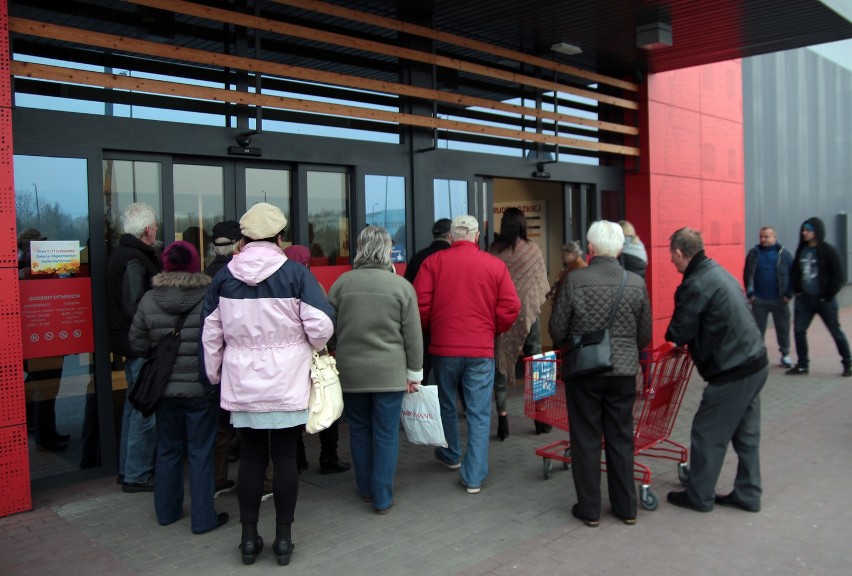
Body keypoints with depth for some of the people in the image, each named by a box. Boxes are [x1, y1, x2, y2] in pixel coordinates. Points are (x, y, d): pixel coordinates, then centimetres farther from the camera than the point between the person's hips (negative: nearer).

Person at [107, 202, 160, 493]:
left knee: (135, 405, 19)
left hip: (129, 345, 11)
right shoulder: (135, 260, -19)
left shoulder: (121, 254, 13)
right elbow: (135, 307, -25)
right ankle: (137, 475, 6)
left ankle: (128, 468, 29)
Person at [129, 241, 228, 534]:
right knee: (200, 452, 6)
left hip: (164, 387, 3)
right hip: (201, 388, -3)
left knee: (168, 450, 18)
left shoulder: (149, 300, -3)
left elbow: (138, 344, 1)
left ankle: (167, 510, 31)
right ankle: (203, 517, 13)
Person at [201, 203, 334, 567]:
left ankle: (249, 537, 21)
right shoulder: (295, 273, -9)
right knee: (285, 457, 9)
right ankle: (283, 537, 18)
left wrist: (215, 375, 17)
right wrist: (311, 347, 8)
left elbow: (210, 334, 5)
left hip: (242, 386, 2)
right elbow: (321, 325, -14)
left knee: (250, 457, 13)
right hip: (287, 385, -2)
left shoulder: (225, 276, 0)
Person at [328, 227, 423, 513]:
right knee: (386, 435, 7)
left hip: (350, 371, 2)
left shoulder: (341, 283, -3)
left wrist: (335, 359, 20)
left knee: (359, 430, 17)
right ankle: (382, 498, 14)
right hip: (389, 372, -2)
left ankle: (365, 489, 31)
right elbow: (413, 335, -4)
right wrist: (414, 373, 6)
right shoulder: (401, 286, -7)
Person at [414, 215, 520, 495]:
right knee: (479, 413, 6)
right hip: (481, 350, -1)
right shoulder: (495, 265, -1)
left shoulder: (433, 262, -2)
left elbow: (420, 305, -6)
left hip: (443, 347, 1)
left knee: (446, 404, 22)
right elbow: (511, 307, -5)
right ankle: (474, 477, 6)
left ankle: (450, 455, 40)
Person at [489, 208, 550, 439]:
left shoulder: (494, 251, -4)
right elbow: (543, 285, 1)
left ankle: (502, 416, 1)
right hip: (528, 312, 0)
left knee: (500, 363, 5)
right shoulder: (533, 250, -5)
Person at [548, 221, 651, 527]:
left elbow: (557, 330, -7)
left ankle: (589, 509, 17)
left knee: (586, 440, 9)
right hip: (624, 370, 3)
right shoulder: (636, 283, -3)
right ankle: (626, 508, 24)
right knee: (621, 439, 14)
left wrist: (568, 346, 15)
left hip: (584, 369, -3)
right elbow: (645, 335, 5)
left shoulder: (575, 280, -12)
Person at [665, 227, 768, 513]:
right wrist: (690, 341, 16)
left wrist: (670, 337, 9)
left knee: (707, 433, 4)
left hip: (731, 373, -9)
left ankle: (699, 497, 16)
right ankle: (748, 494, 28)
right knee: (746, 433, 17)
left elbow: (680, 333, -13)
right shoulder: (720, 272, 11)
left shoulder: (695, 285, -19)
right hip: (755, 364, 9)